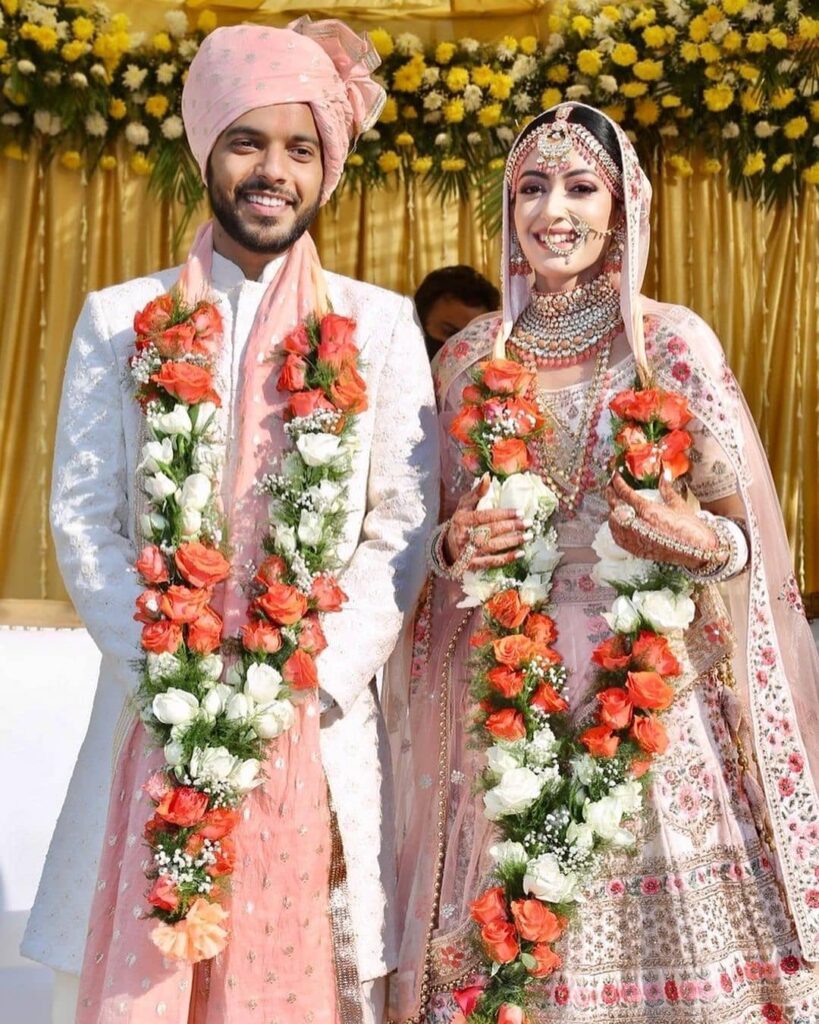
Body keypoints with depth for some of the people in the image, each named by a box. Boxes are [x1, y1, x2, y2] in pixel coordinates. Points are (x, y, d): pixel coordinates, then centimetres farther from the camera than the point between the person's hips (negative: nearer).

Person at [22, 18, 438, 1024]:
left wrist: (303, 685, -10)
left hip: (319, 713, 0)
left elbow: (404, 524, 0)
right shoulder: (119, 319, 6)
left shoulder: (381, 325, 5)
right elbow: (83, 520, 2)